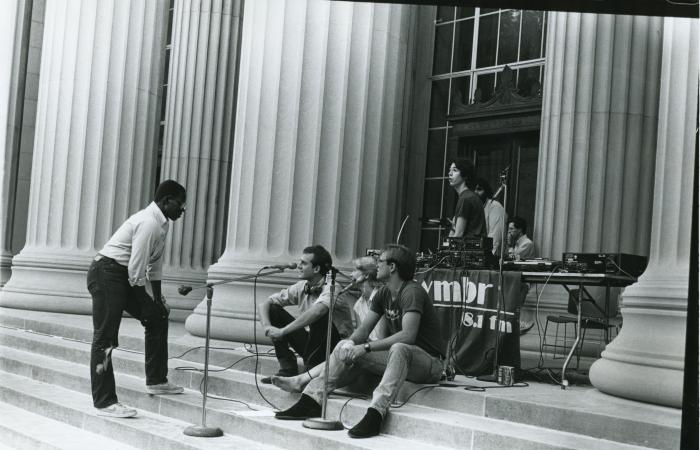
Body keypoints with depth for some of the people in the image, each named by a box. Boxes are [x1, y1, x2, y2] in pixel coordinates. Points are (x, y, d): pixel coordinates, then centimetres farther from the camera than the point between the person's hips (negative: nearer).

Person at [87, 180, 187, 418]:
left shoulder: (161, 223, 10)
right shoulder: (148, 223, -21)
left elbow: (155, 265, 18)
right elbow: (136, 270, -22)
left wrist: (157, 298, 16)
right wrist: (149, 301, -12)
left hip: (125, 276, 11)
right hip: (107, 273, -11)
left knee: (158, 316, 14)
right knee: (105, 337, -9)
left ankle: (156, 380, 22)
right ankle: (104, 402, -8)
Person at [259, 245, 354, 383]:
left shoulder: (331, 289, -21)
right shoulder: (301, 287, -1)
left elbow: (316, 311, -42)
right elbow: (266, 303, 2)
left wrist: (283, 331, -39)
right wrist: (267, 326, -19)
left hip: (337, 345, -6)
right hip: (313, 343, 7)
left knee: (320, 316, -35)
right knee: (273, 310, -4)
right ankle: (288, 369, -5)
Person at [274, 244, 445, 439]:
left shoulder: (412, 292, -18)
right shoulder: (383, 294, 9)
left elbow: (408, 335, -30)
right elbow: (363, 330, 6)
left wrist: (366, 347, -30)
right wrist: (351, 343, -16)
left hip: (430, 361, -8)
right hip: (398, 358, 8)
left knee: (398, 349, -40)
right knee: (346, 347, -1)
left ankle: (375, 414, -48)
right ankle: (310, 400, -7)